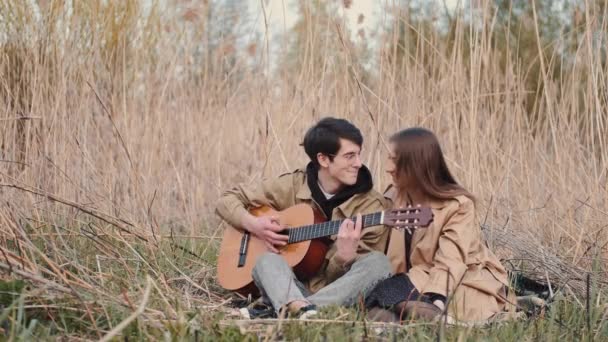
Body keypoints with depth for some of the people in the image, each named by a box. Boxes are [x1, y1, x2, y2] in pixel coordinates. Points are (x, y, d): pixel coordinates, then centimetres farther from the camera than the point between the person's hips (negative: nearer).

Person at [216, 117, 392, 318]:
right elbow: (228, 200, 12)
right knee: (267, 260, -29)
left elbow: (363, 270, -5)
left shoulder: (371, 204, 0)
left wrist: (346, 255, -29)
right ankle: (301, 310, -61)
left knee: (378, 262, -29)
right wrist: (252, 224, -9)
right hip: (293, 289, 1)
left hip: (341, 294, -1)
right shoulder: (292, 186, 5)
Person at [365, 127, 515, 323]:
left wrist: (433, 303, -40)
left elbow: (449, 266, -25)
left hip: (466, 284, -5)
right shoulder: (394, 198, 6)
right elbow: (389, 258, 1)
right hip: (417, 286, 5)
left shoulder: (457, 206, -13)